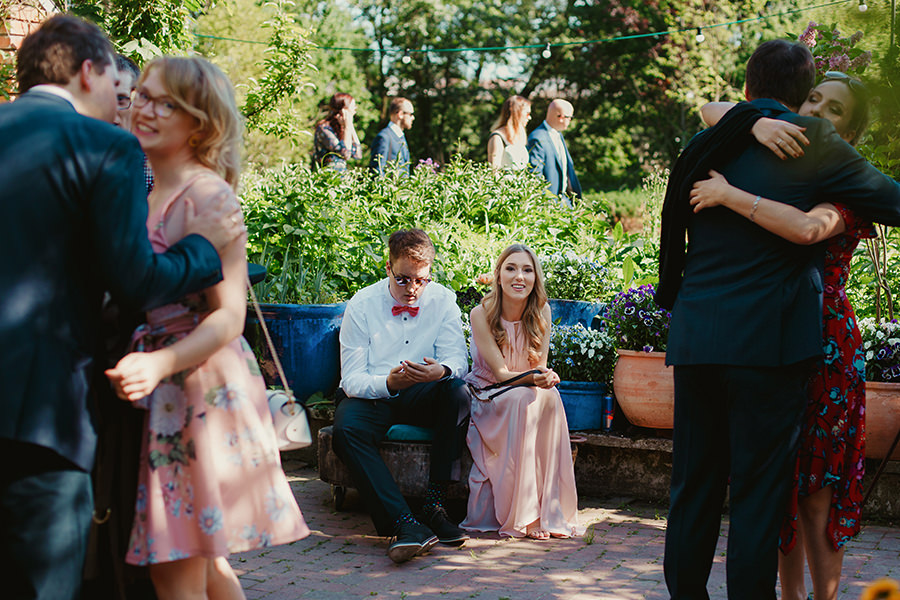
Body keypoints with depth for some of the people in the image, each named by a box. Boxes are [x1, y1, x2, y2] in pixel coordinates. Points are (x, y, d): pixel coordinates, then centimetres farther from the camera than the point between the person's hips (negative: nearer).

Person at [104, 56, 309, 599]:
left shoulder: (207, 194, -12)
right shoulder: (151, 194, 13)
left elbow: (229, 316, -18)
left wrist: (158, 364, -32)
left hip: (200, 385, -8)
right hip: (159, 389, 8)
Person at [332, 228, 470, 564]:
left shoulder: (443, 300, -2)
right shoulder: (362, 304, -8)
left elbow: (458, 360, -8)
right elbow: (351, 378, -11)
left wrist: (441, 370, -35)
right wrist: (388, 383, -34)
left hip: (422, 396, 2)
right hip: (371, 395, -1)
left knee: (458, 392, -31)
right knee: (346, 430, -35)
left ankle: (434, 503, -29)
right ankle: (405, 524, -45)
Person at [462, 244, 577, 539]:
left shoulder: (541, 312, -3)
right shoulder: (481, 314, -14)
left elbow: (540, 366, -2)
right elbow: (500, 373, -17)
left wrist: (547, 376, -26)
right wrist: (533, 378, -36)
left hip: (523, 398, 4)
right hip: (485, 396, -3)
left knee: (549, 397, -30)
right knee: (524, 400, -34)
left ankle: (549, 510, -28)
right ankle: (522, 515, -32)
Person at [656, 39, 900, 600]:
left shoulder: (704, 144, 12)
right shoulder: (813, 143, -2)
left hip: (694, 337, 5)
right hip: (768, 341, -5)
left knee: (694, 485, 12)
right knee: (760, 489, 1)